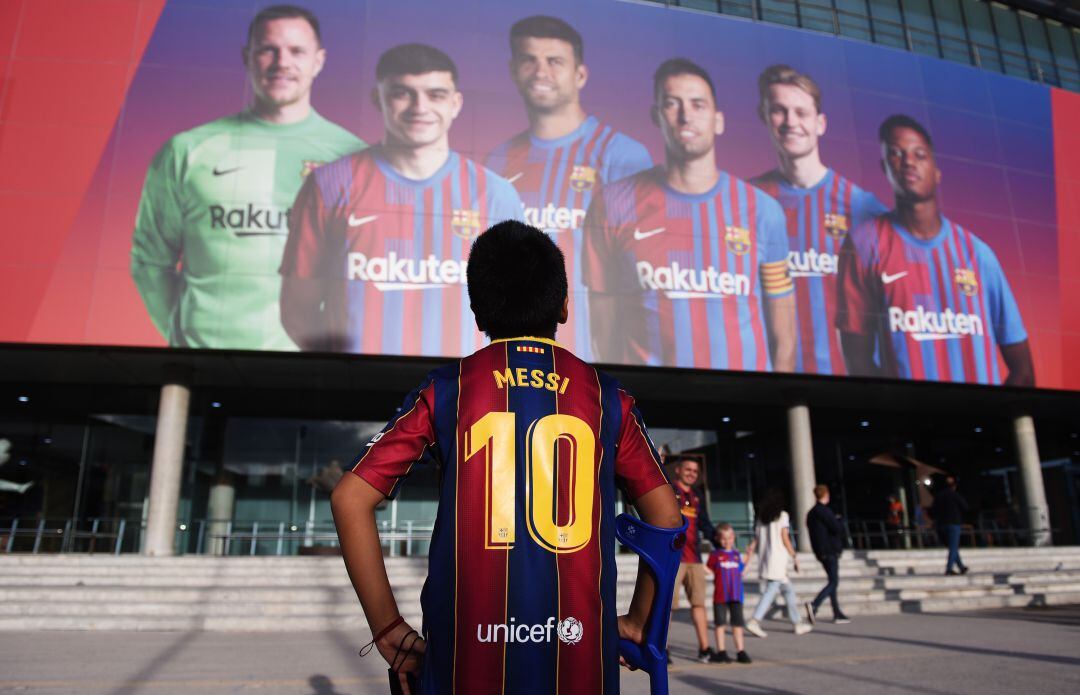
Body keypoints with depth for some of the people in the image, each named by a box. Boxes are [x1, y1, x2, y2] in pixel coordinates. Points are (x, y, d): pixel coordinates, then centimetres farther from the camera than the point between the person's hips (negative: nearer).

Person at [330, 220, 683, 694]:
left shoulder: (446, 390, 0)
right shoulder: (606, 396, 3)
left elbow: (349, 500, -4)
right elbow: (667, 519, 5)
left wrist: (389, 630, 2)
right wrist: (638, 620, 15)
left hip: (468, 655, 0)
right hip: (580, 653, 1)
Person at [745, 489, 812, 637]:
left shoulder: (761, 518, 12)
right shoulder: (782, 516, -3)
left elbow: (755, 540, 7)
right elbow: (785, 539, -7)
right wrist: (795, 557, 0)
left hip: (764, 558, 7)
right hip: (778, 559, -7)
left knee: (789, 589, 16)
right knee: (771, 591, -8)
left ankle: (797, 623, 20)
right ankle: (754, 621, -18)